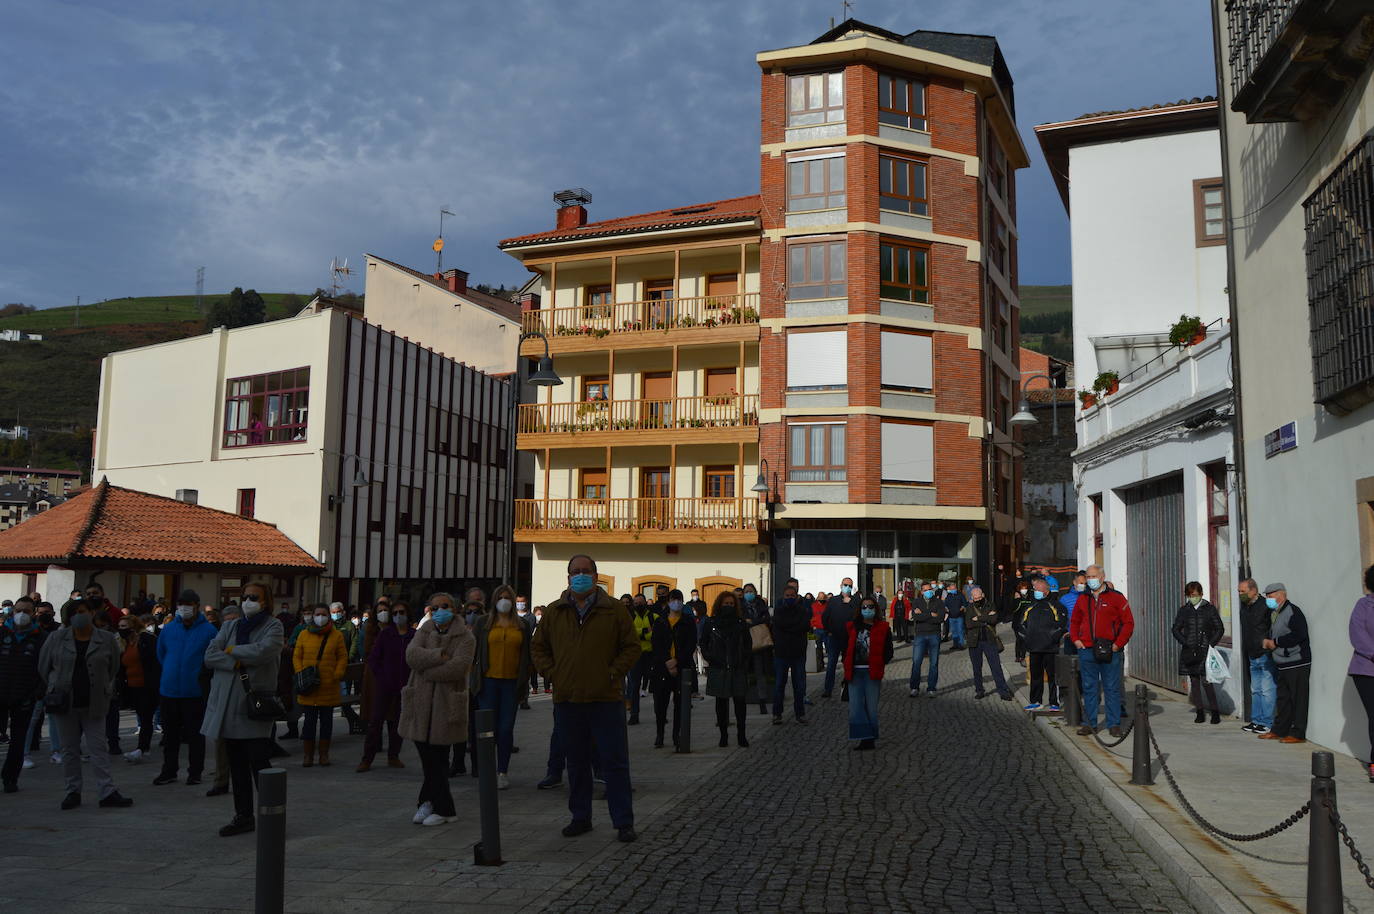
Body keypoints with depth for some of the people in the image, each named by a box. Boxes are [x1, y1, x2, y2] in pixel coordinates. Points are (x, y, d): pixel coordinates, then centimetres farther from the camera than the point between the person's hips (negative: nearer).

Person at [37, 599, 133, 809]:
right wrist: (55, 690, 11)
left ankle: (108, 792, -3)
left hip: (94, 704, -1)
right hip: (65, 704, 1)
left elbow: (113, 669, 10)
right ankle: (73, 792, 17)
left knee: (99, 748, -2)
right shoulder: (56, 638, 1)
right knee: (69, 749, 8)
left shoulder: (107, 640, -1)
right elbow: (43, 668, 11)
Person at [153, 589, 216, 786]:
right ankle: (169, 771, 22)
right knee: (170, 734, 12)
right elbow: (160, 655, 20)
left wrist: (199, 676, 0)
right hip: (169, 690, 4)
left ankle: (195, 772, 14)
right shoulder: (168, 629, 6)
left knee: (195, 734, 4)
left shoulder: (208, 630, -6)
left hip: (195, 692, -4)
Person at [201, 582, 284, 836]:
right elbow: (209, 656, 3)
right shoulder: (230, 627, 15)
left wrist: (231, 650, -5)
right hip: (228, 706, 6)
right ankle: (243, 816, 21)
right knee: (236, 766, 11)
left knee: (258, 764, -5)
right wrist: (237, 664, -12)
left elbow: (261, 652, -19)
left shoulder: (273, 627, 0)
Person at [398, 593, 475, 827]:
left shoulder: (465, 636, -1)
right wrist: (440, 656, -17)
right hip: (421, 703, 4)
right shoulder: (424, 632, 14)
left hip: (447, 704, -4)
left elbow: (458, 666, -16)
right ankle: (443, 808, 16)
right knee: (428, 757, 5)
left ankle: (428, 802, 13)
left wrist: (427, 671, -10)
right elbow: (411, 655, -5)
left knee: (436, 759, -2)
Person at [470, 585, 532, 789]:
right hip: (488, 681, -1)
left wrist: (526, 679, 6)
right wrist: (469, 675, 2)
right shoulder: (483, 623, 7)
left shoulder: (522, 625, 10)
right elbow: (472, 650, 8)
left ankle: (502, 772, 9)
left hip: (512, 682, 1)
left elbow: (529, 653, 13)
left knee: (506, 728, 2)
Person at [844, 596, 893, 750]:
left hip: (872, 673, -3)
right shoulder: (853, 627, 11)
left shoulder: (883, 628, 3)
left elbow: (888, 652, 3)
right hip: (855, 672, 3)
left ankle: (870, 739, 10)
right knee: (855, 707, -2)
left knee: (871, 707, 2)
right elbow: (846, 648, 14)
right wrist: (847, 668, 4)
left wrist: (878, 666, -6)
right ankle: (865, 738, 3)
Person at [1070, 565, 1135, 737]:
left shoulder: (1115, 597, 1)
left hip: (1110, 651, -3)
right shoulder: (1082, 599, 12)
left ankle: (1114, 724, 9)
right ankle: (1089, 724, 13)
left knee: (1112, 688, 2)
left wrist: (1118, 644, -8)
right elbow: (1074, 622, 22)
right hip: (1086, 650, 3)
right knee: (1089, 688, 7)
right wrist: (1075, 639, 6)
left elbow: (1128, 622, 0)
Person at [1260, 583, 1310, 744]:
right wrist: (1268, 642, 4)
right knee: (1283, 699, 14)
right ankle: (1279, 730, 21)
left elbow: (1298, 636, -23)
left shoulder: (1293, 612, -13)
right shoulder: (1274, 614, 17)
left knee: (1298, 699, -4)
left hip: (1297, 664, -10)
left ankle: (1298, 734, 0)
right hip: (1283, 665, 10)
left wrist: (1275, 642, -16)